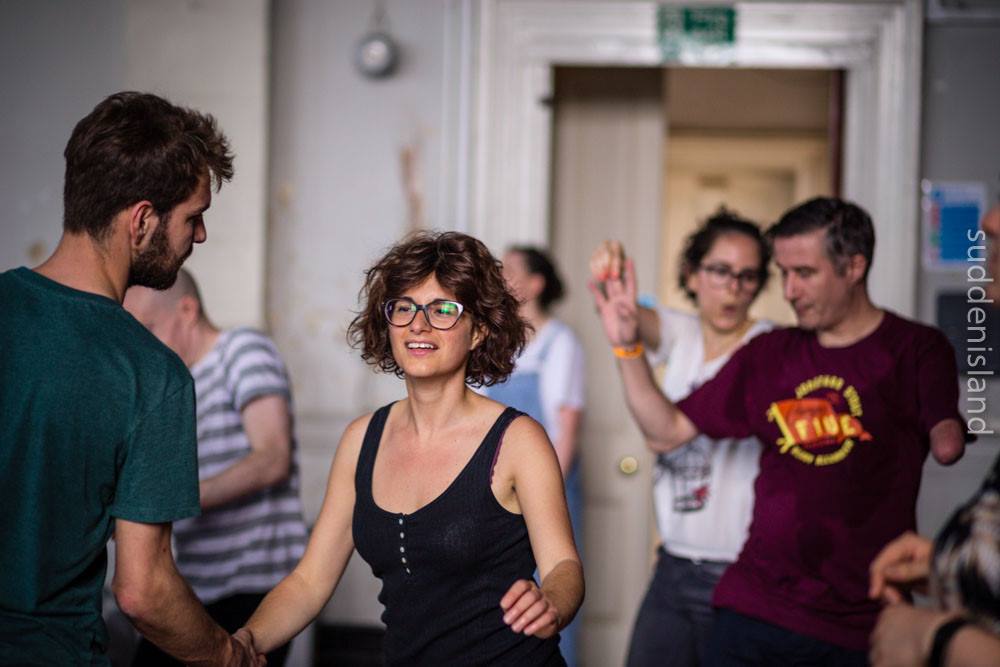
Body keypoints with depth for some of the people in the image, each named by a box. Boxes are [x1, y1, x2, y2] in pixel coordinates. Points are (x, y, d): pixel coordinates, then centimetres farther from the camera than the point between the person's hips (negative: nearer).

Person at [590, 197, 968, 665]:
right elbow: (666, 432, 12)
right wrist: (627, 346, 4)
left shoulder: (914, 349, 0)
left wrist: (952, 431, -31)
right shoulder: (767, 357, 11)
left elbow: (946, 446, -14)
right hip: (755, 608, 3)